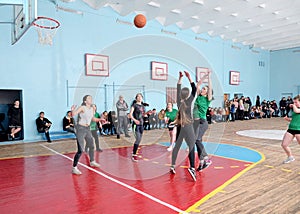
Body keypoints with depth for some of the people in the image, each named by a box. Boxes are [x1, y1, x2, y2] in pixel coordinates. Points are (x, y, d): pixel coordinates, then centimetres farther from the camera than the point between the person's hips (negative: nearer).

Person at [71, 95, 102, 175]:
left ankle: (92, 162, 42)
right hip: (80, 129, -7)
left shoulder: (92, 108, 4)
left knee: (91, 146, 20)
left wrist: (100, 120, 12)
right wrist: (72, 110, -47)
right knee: (80, 150, -12)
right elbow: (73, 114, -27)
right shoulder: (82, 107, -15)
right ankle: (74, 168, -1)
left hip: (87, 129, 8)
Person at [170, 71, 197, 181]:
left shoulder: (179, 101, 4)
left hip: (179, 126, 5)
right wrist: (189, 77, -2)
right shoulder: (189, 101, -7)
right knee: (192, 147, -5)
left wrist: (180, 78, 17)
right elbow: (194, 89, -1)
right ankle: (192, 168, -19)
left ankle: (172, 166, 20)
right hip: (188, 127, -5)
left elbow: (178, 89, 14)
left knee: (177, 146, 14)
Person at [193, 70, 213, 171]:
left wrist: (209, 77, -9)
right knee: (198, 141, 8)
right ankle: (202, 162, 15)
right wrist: (205, 75, 14)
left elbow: (210, 88, -14)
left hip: (202, 122, -7)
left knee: (197, 140, -17)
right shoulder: (199, 96, 12)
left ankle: (206, 159, -5)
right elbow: (198, 84, 14)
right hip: (196, 121, 7)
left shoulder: (208, 99, -3)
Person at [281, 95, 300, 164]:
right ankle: (290, 157, 25)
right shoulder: (293, 109, 15)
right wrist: (288, 119, 6)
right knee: (284, 144, 3)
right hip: (291, 129, 7)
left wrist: (293, 106, -8)